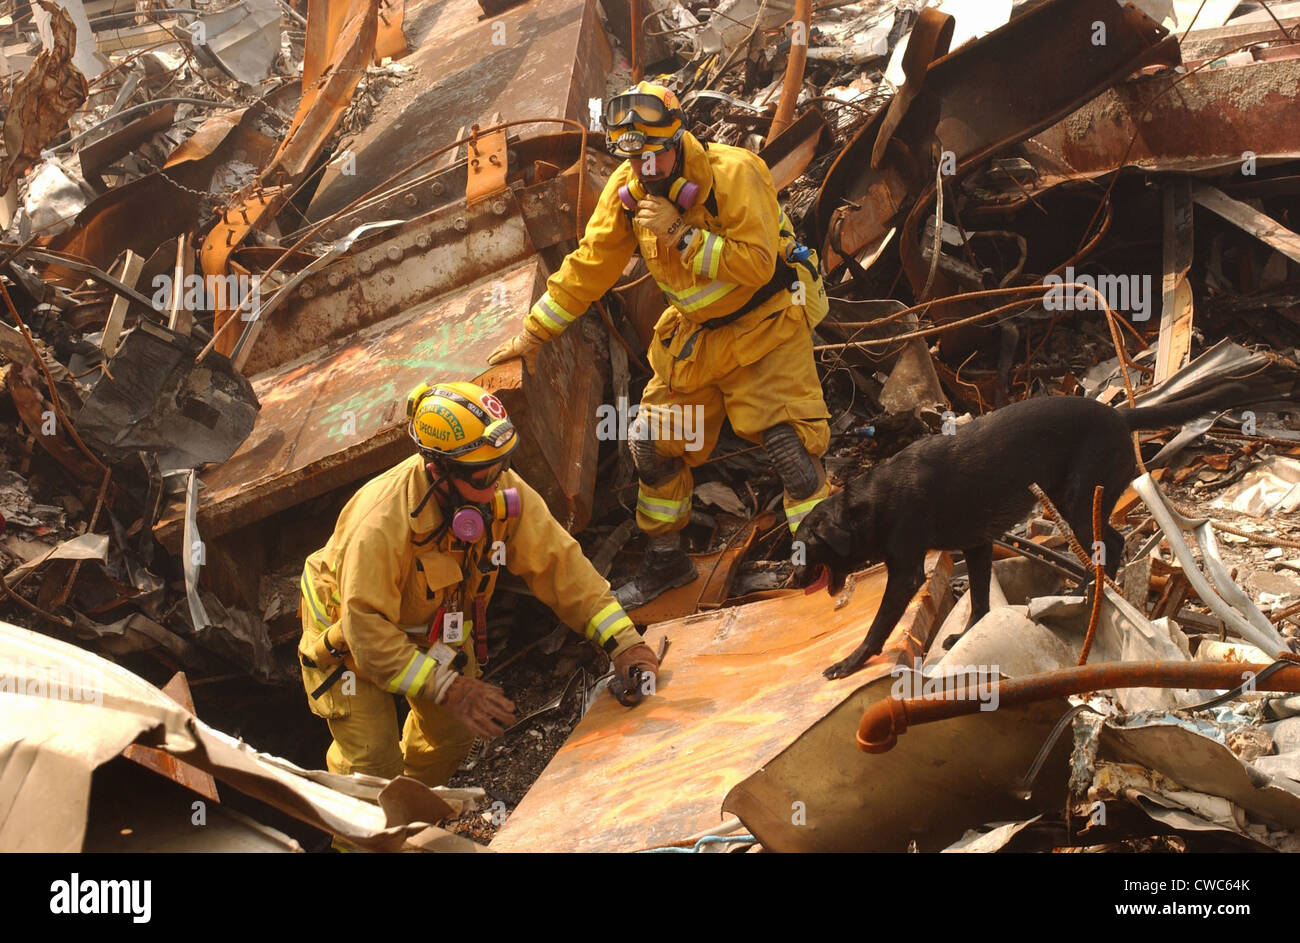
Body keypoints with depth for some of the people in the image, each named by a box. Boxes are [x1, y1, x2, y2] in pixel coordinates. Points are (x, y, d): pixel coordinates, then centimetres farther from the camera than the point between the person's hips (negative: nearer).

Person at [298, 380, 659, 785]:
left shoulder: (504, 492, -25)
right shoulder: (381, 523, -42)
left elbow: (557, 563, -20)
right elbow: (369, 632, -40)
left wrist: (624, 643, -27)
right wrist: (449, 689, -47)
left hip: (438, 625, 6)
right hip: (350, 633, -6)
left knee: (453, 734, 11)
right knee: (373, 767, -9)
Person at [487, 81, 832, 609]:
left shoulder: (733, 174, -23)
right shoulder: (627, 190, -6)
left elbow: (757, 264, -29)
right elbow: (589, 266, 3)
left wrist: (681, 234, -31)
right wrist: (535, 332, 5)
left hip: (764, 325, -6)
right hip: (696, 335, 6)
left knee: (789, 440, -19)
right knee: (655, 442, 7)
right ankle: (666, 560, 24)